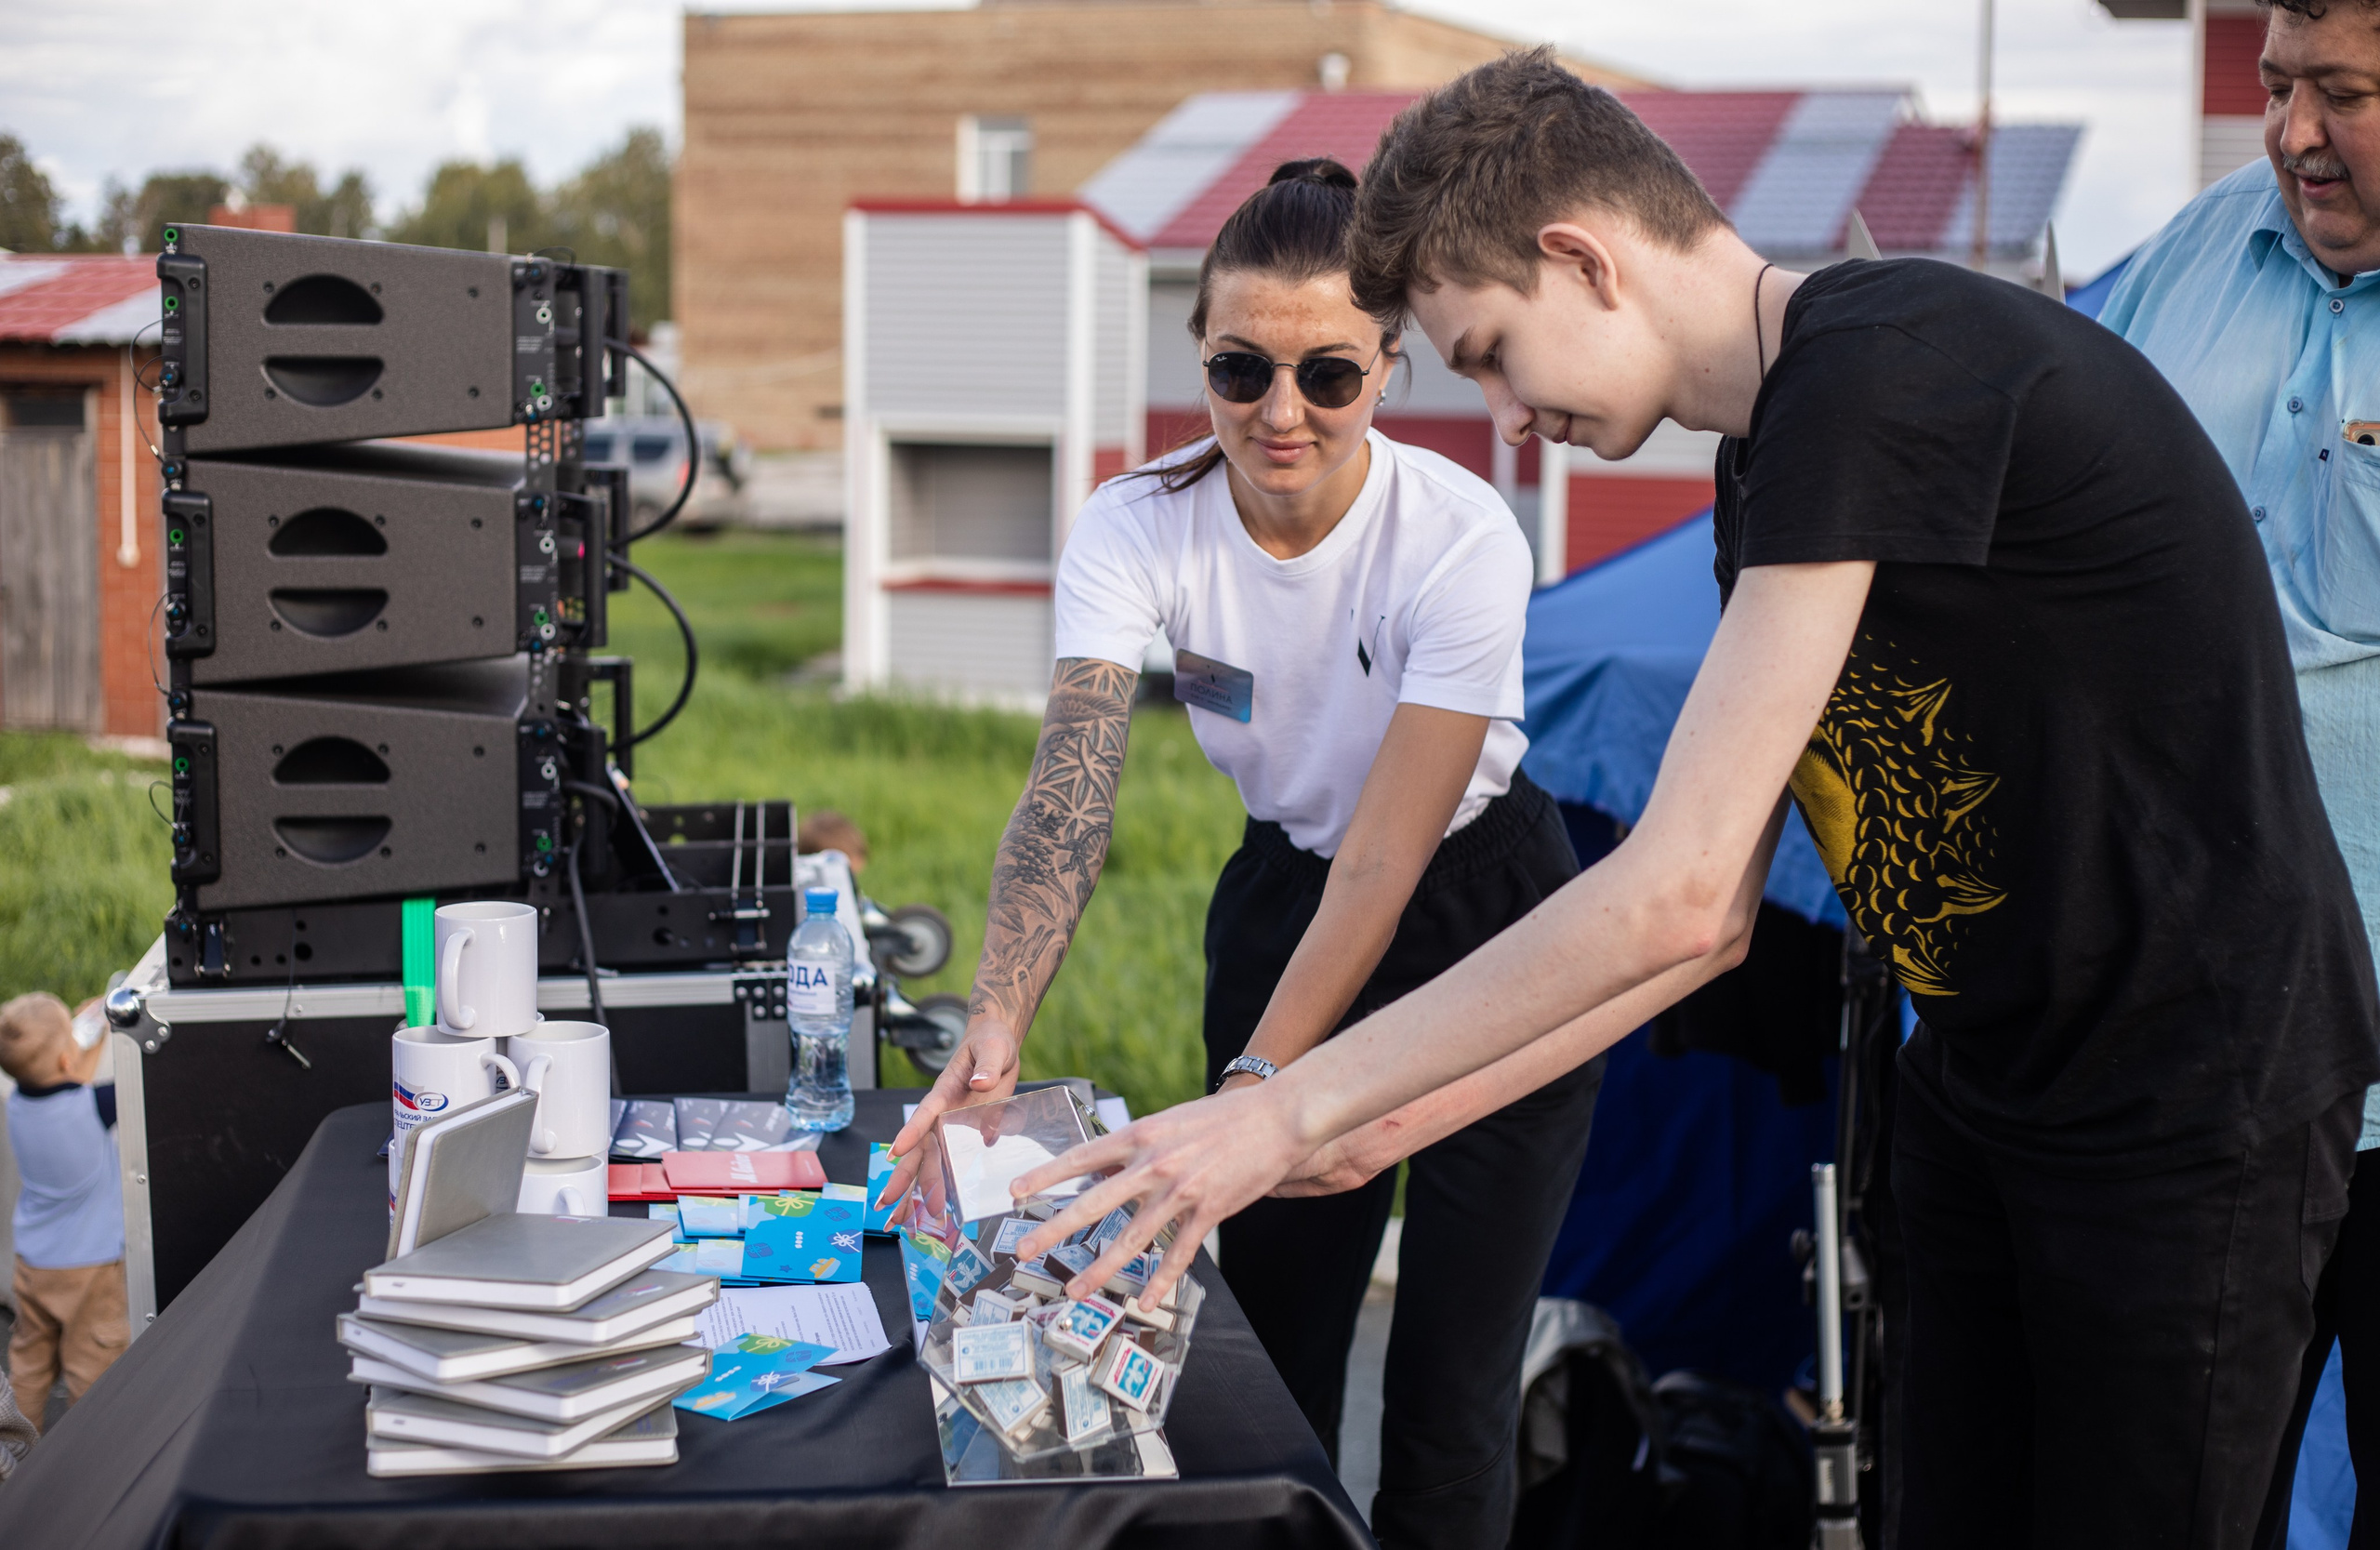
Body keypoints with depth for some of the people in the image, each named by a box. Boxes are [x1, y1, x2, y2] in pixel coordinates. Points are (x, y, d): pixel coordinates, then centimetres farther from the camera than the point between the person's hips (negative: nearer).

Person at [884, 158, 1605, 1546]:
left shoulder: (1460, 538, -26)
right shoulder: (1139, 529, -18)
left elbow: (1386, 857, -28)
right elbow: (1070, 799, -29)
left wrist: (1248, 1097, -35)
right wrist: (997, 1031, -45)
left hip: (1486, 921, -3)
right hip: (1281, 900, 3)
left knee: (1451, 1395, -4)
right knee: (1276, 1363, 5)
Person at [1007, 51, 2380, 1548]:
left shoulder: (1885, 364, -23)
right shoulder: (1773, 458, 7)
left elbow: (1674, 890, -26)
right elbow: (1714, 912, 9)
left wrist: (1294, 1112, -19)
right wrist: (1395, 1124, 5)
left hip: (2197, 1102, -8)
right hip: (1991, 1078, 9)